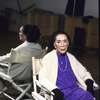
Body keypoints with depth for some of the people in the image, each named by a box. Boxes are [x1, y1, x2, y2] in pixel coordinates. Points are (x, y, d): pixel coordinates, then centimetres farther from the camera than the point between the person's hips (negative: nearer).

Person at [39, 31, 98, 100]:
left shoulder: (71, 58, 18)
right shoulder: (48, 58, 4)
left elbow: (84, 73, 26)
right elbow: (42, 78, -6)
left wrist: (89, 82, 3)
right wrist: (55, 90, -23)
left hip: (74, 89, 5)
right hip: (60, 92, -4)